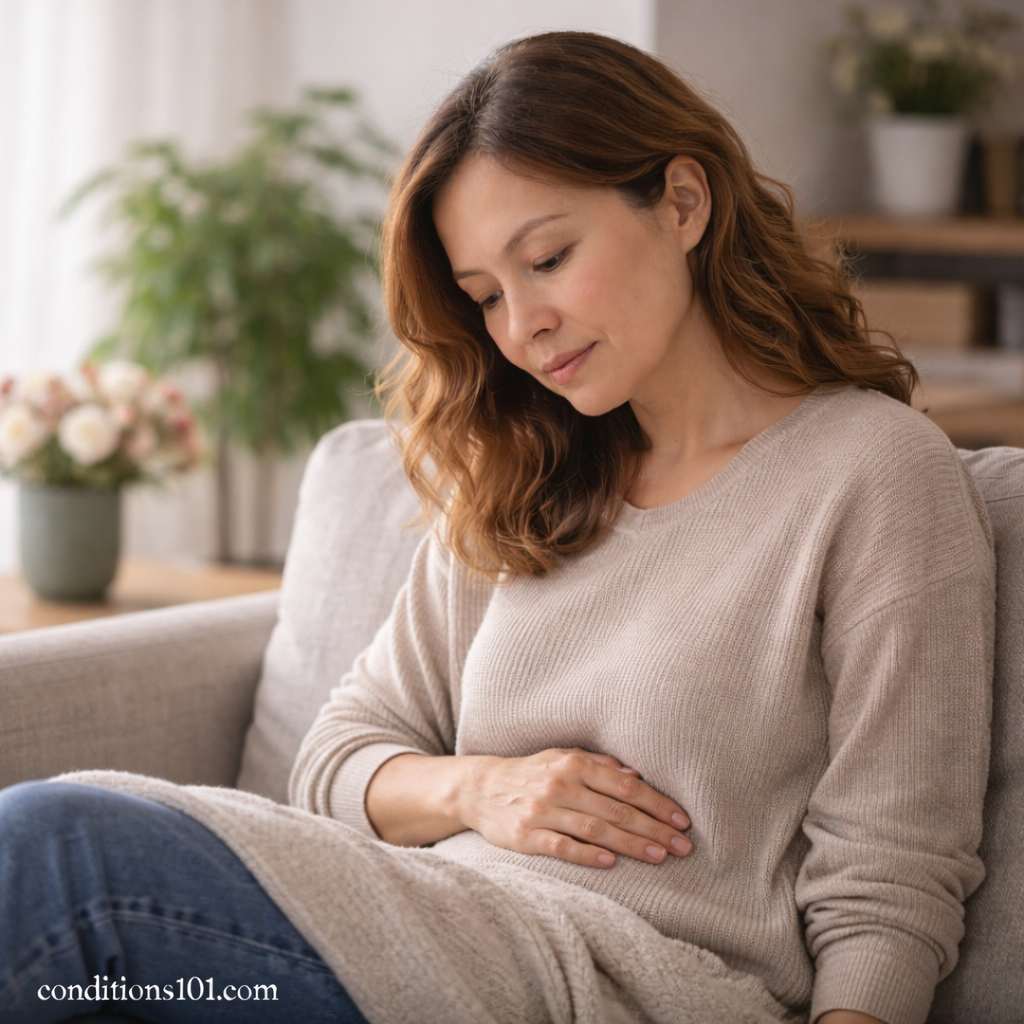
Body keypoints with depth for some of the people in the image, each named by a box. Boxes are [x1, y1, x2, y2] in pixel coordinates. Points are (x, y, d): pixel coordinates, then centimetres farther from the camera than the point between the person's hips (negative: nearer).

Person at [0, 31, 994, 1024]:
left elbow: (884, 902, -6)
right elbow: (340, 753, 19)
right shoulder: (513, 489, 20)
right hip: (441, 927, 6)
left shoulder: (878, 470, -1)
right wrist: (475, 789, -2)